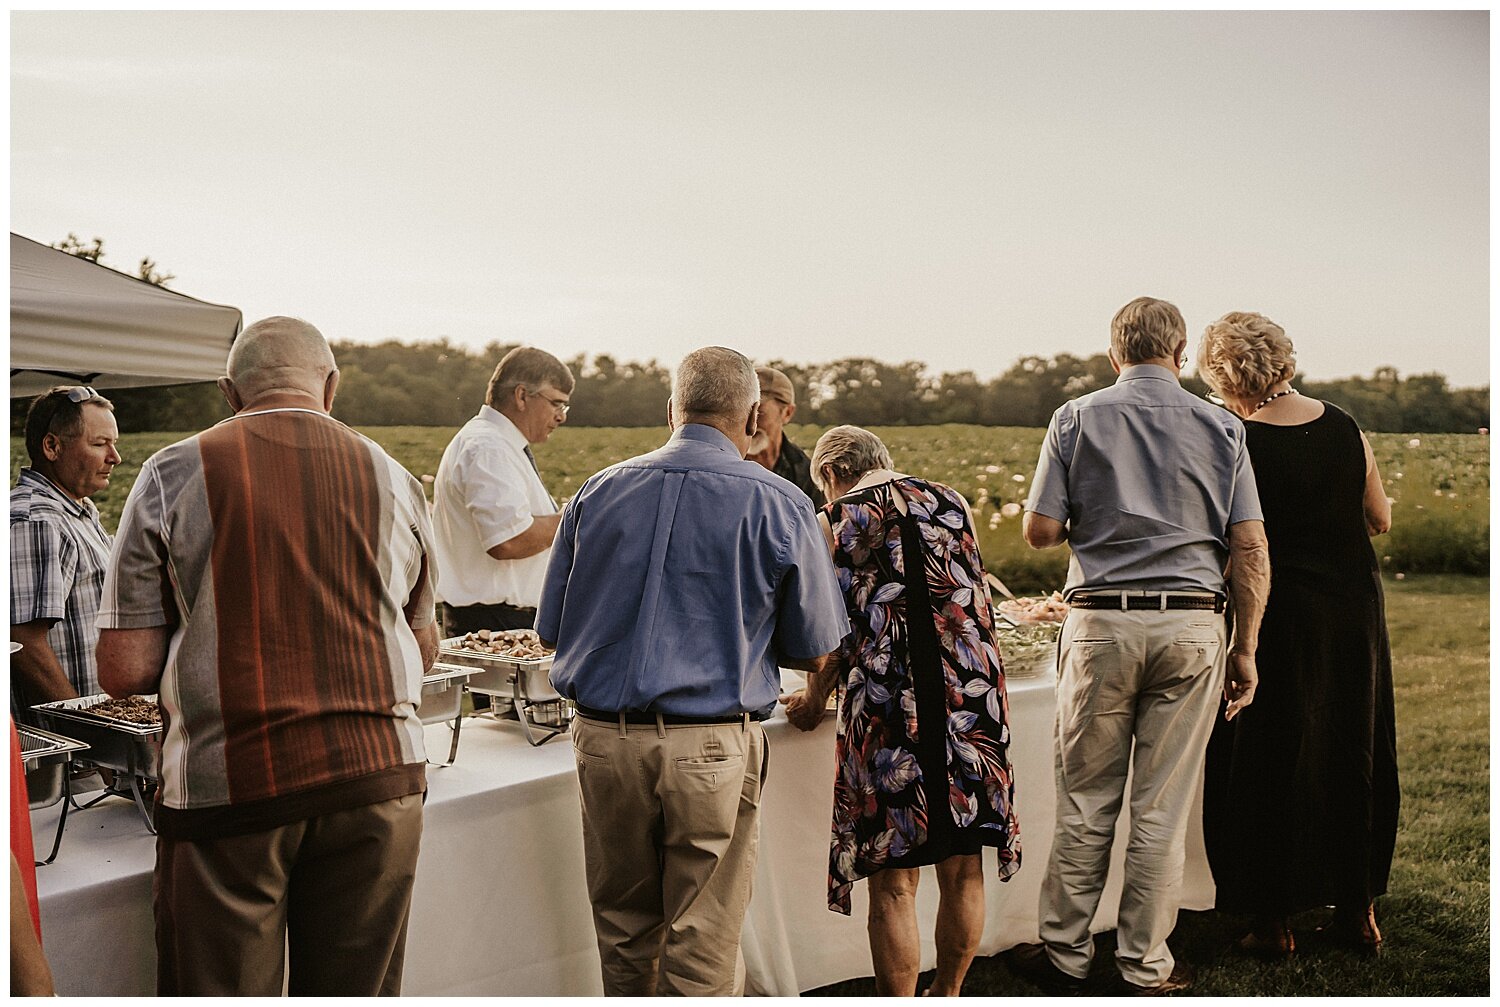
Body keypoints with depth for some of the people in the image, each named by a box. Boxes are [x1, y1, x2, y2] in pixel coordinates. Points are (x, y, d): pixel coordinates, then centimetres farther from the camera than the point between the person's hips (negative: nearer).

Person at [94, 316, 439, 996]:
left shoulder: (171, 475, -2)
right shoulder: (393, 480, 6)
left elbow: (125, 670, -4)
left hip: (227, 787, -2)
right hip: (379, 775, 3)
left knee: (223, 989, 9)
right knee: (357, 989, 14)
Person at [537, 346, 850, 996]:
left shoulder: (598, 491, 5)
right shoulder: (778, 505, -3)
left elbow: (551, 629, 10)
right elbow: (813, 653, 2)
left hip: (602, 739, 3)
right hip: (711, 748, -3)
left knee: (624, 929, 18)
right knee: (702, 947, 8)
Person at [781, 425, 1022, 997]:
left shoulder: (836, 520, 0)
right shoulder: (951, 502, 14)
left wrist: (814, 698, 17)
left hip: (887, 708, -4)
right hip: (971, 696, 5)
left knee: (893, 882, 4)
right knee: (962, 869, 16)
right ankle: (948, 994, 30)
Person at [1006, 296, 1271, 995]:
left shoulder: (1076, 419, 1)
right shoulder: (1221, 428, 5)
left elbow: (1038, 531, -3)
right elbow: (1249, 551, 1)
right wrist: (1245, 649, 7)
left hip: (1101, 622, -1)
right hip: (1192, 627, 1)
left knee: (1086, 802, 9)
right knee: (1163, 809, 7)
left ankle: (1065, 956, 19)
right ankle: (1144, 969, 16)